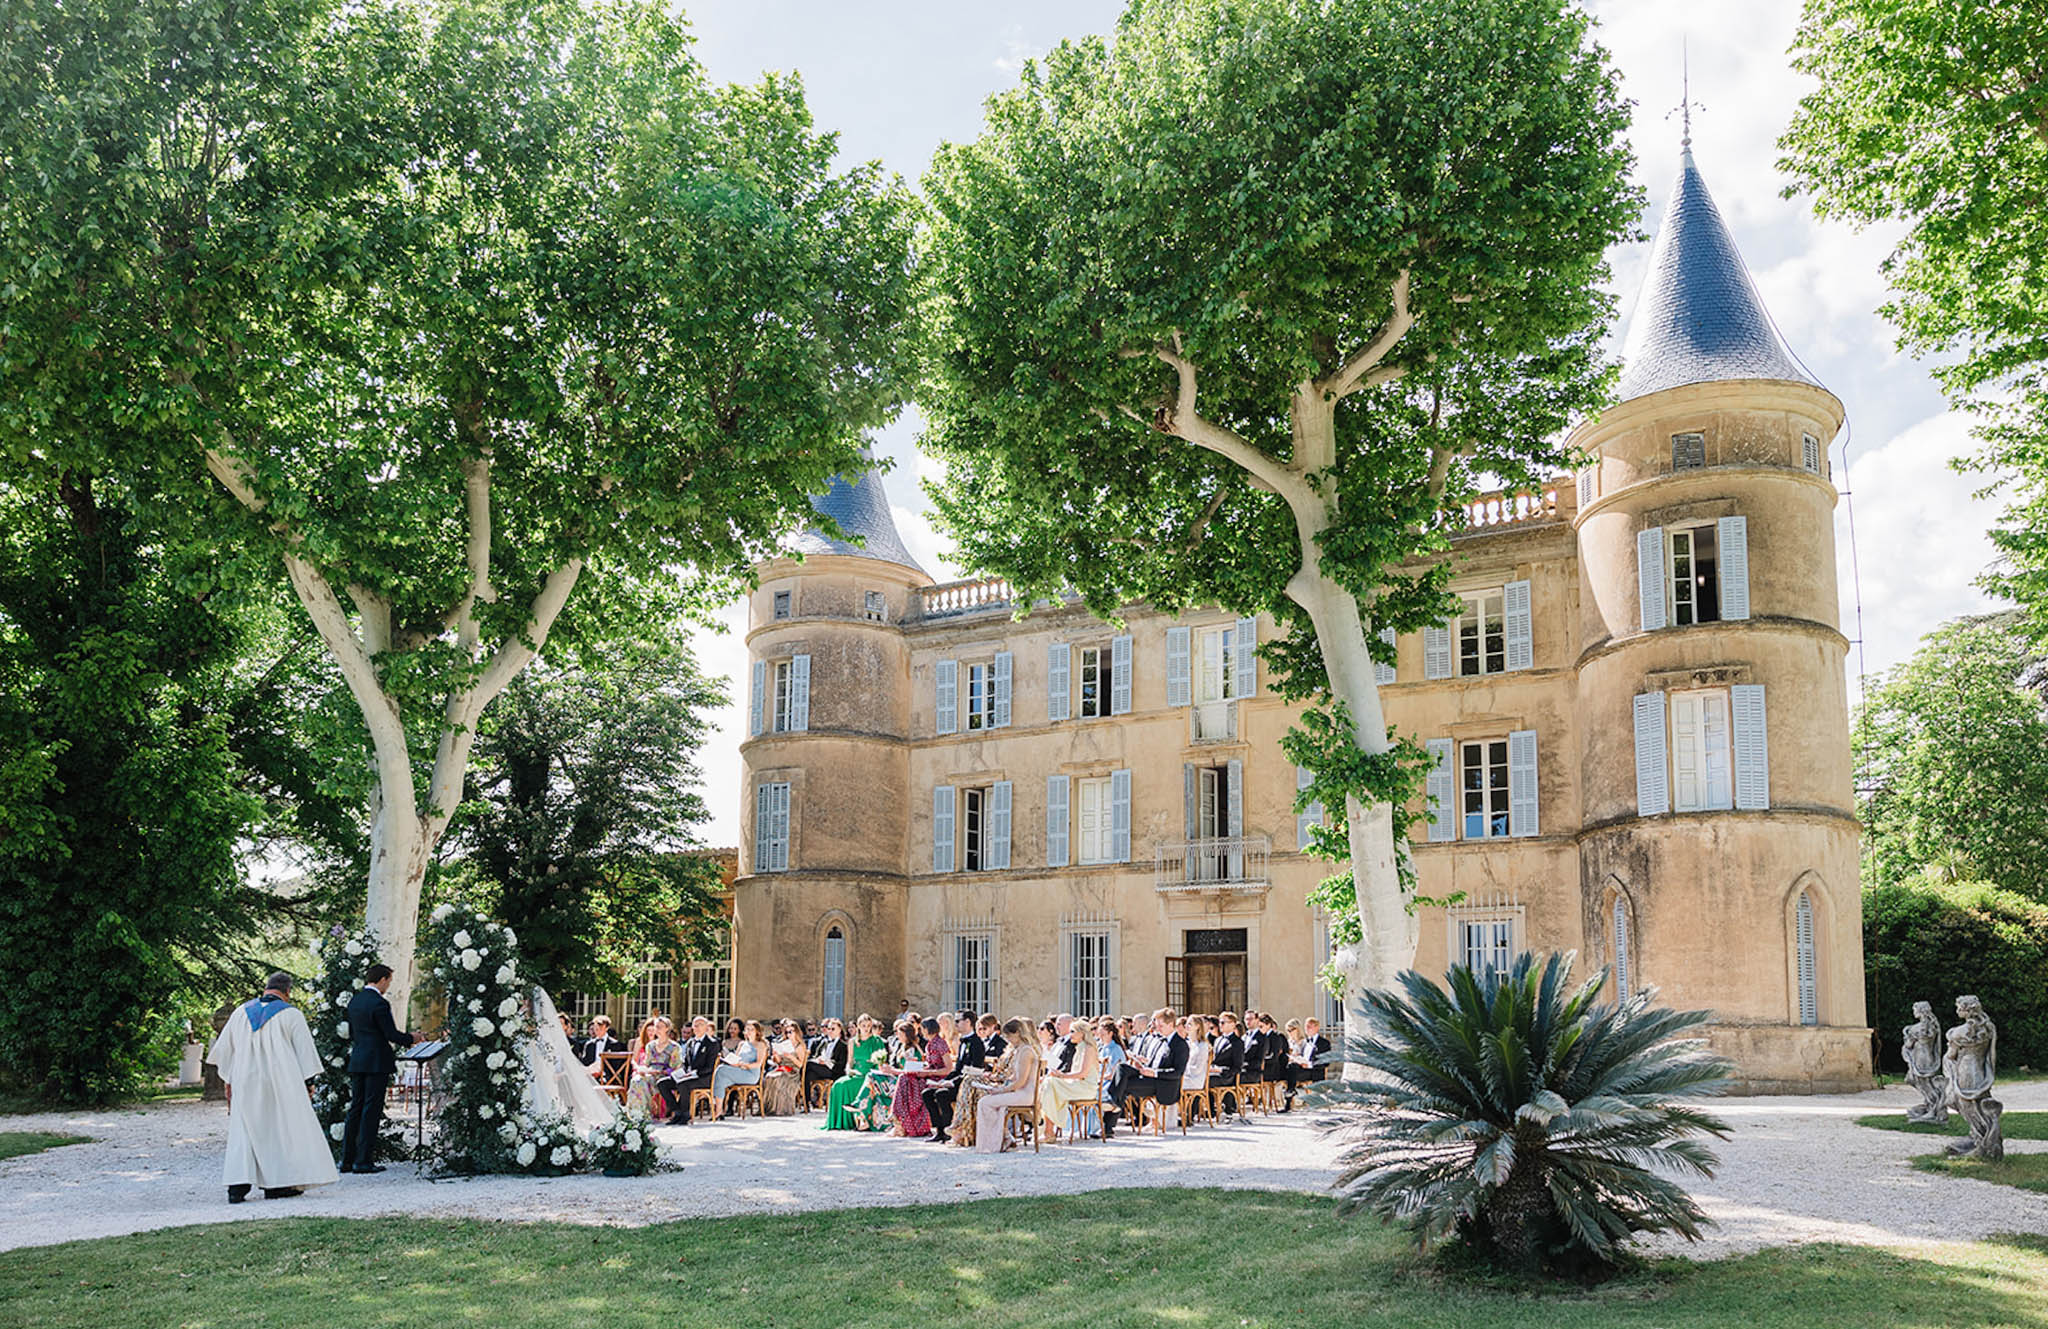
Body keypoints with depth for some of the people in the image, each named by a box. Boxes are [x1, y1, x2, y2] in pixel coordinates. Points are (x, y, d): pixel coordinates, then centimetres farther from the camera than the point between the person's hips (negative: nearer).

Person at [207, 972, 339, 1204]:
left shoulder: (241, 1012, 8)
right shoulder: (291, 1015, -2)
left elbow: (224, 1049, 13)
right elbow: (304, 1050, -2)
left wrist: (229, 1081, 21)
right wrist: (308, 1084, 4)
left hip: (246, 1085, 3)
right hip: (280, 1083, -3)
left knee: (243, 1132, 6)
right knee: (281, 1130, 6)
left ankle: (237, 1186, -5)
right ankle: (276, 1184, 5)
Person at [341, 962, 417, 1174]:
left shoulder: (354, 1001, 11)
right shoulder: (379, 1004, -15)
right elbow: (392, 1034, -14)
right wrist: (411, 1039, 3)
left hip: (357, 1062, 8)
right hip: (376, 1063, -8)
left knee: (355, 1109, 11)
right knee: (371, 1111, -3)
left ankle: (347, 1160, 13)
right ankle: (364, 1161, -3)